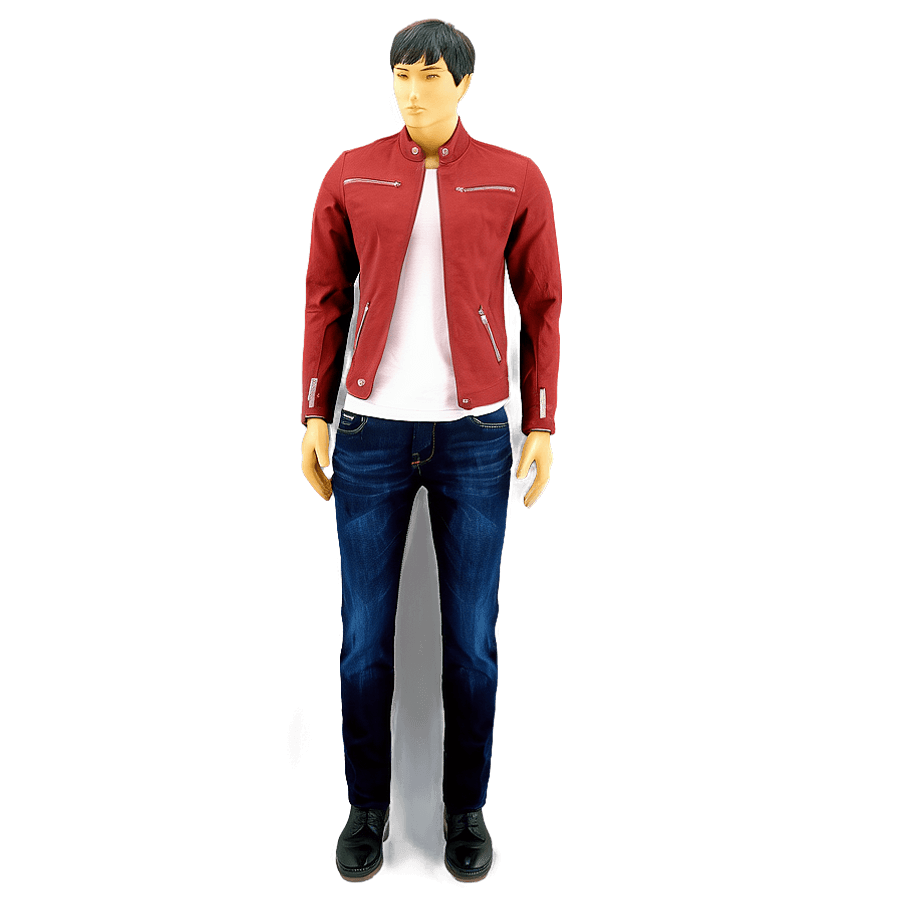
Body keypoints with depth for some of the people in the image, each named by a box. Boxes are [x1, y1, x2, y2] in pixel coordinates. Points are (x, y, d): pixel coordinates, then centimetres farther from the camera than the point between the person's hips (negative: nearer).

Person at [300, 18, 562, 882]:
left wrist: (542, 426, 0)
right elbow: (324, 300, 8)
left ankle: (467, 809, 26)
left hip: (474, 432, -1)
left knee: (471, 640, 4)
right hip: (371, 429, 1)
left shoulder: (515, 179, 2)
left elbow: (542, 306, 4)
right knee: (364, 639, 5)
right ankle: (366, 807, 27)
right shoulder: (350, 176, 5)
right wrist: (314, 416, 3)